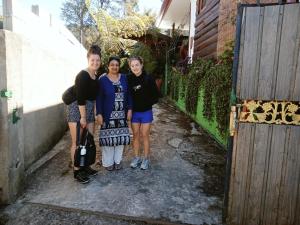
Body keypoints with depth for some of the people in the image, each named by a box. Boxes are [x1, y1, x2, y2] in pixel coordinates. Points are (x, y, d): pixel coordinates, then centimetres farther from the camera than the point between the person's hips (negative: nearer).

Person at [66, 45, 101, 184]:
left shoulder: (96, 77, 10)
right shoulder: (82, 75, -14)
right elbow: (80, 97, -20)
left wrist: (91, 114, 13)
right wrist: (83, 117, -19)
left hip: (89, 110, 8)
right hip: (77, 110, -8)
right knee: (77, 143, -2)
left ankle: (85, 166, 25)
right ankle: (77, 171, 10)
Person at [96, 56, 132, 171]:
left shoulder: (124, 78, 7)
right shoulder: (102, 79, -2)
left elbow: (128, 95, 9)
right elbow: (99, 98, -4)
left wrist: (129, 109, 2)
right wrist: (99, 114, -9)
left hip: (121, 114, 3)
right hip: (108, 114, -3)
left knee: (120, 136, 9)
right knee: (108, 137, 1)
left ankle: (118, 160, 25)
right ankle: (108, 162, 18)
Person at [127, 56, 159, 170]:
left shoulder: (148, 78, -10)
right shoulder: (129, 79, -5)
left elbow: (155, 95, -6)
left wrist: (147, 103, -15)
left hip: (146, 112, -2)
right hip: (134, 112, 2)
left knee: (145, 135, 6)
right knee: (136, 135, 11)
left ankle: (146, 159, 22)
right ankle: (137, 157, 27)